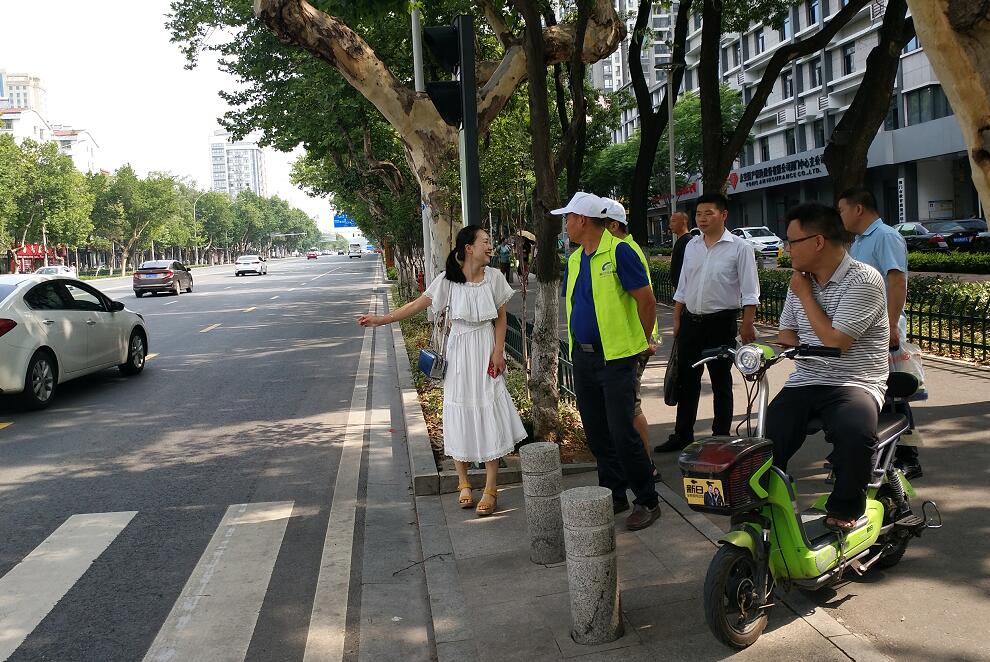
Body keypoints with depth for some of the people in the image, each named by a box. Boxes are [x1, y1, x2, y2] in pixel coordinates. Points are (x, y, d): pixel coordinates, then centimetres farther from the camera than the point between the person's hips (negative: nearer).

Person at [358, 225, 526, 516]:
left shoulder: (494, 277, -3)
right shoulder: (449, 279, -8)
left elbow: (501, 317, 4)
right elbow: (418, 304, -4)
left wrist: (498, 352, -5)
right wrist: (381, 320, -8)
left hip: (486, 353, 1)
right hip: (459, 353, -1)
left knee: (489, 415, -1)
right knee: (459, 415, 4)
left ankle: (490, 489, 7)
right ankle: (464, 483, 20)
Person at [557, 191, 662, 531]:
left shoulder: (619, 252, -13)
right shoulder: (574, 259, 11)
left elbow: (646, 300, -11)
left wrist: (641, 343, -2)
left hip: (616, 358, -8)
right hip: (582, 357, 8)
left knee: (622, 433, -8)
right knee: (597, 434, 12)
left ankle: (647, 501, 6)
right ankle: (613, 495, 25)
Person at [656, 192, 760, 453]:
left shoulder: (739, 247, -7)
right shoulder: (691, 246, 8)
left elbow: (749, 292, -9)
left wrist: (747, 324, -14)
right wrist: (677, 319, 12)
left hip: (720, 322, -5)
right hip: (690, 321, 5)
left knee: (721, 381, 6)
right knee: (686, 379, 11)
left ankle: (721, 436, 16)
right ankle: (682, 434, 22)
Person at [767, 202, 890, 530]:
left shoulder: (863, 280, -9)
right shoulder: (802, 280, 14)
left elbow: (835, 341, -16)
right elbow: (786, 333, 23)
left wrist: (804, 294, -7)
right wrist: (787, 346, -2)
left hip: (853, 383, -5)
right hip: (803, 382, 6)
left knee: (855, 434, -36)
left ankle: (844, 508, -10)